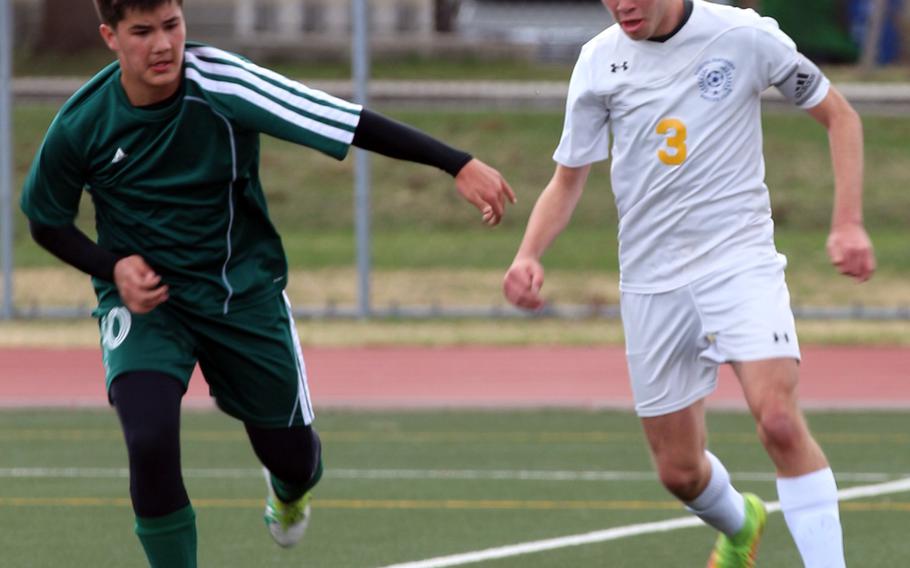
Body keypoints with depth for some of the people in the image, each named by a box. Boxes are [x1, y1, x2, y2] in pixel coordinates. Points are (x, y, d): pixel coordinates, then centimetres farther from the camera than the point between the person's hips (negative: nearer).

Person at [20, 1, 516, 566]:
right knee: (150, 440, -27)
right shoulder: (81, 124, -17)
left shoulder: (220, 84, -23)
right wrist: (113, 267, -16)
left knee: (293, 459, 10)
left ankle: (289, 491, 51)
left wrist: (459, 163, -39)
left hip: (244, 291, 1)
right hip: (143, 294, -1)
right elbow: (47, 221, 3)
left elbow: (355, 123, -30)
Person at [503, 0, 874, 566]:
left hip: (741, 261, -3)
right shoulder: (600, 62, 0)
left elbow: (839, 115, 5)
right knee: (680, 471, 8)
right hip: (651, 280, 3)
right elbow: (568, 179, 10)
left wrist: (849, 223, -5)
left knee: (780, 421, -26)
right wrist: (528, 255, -8)